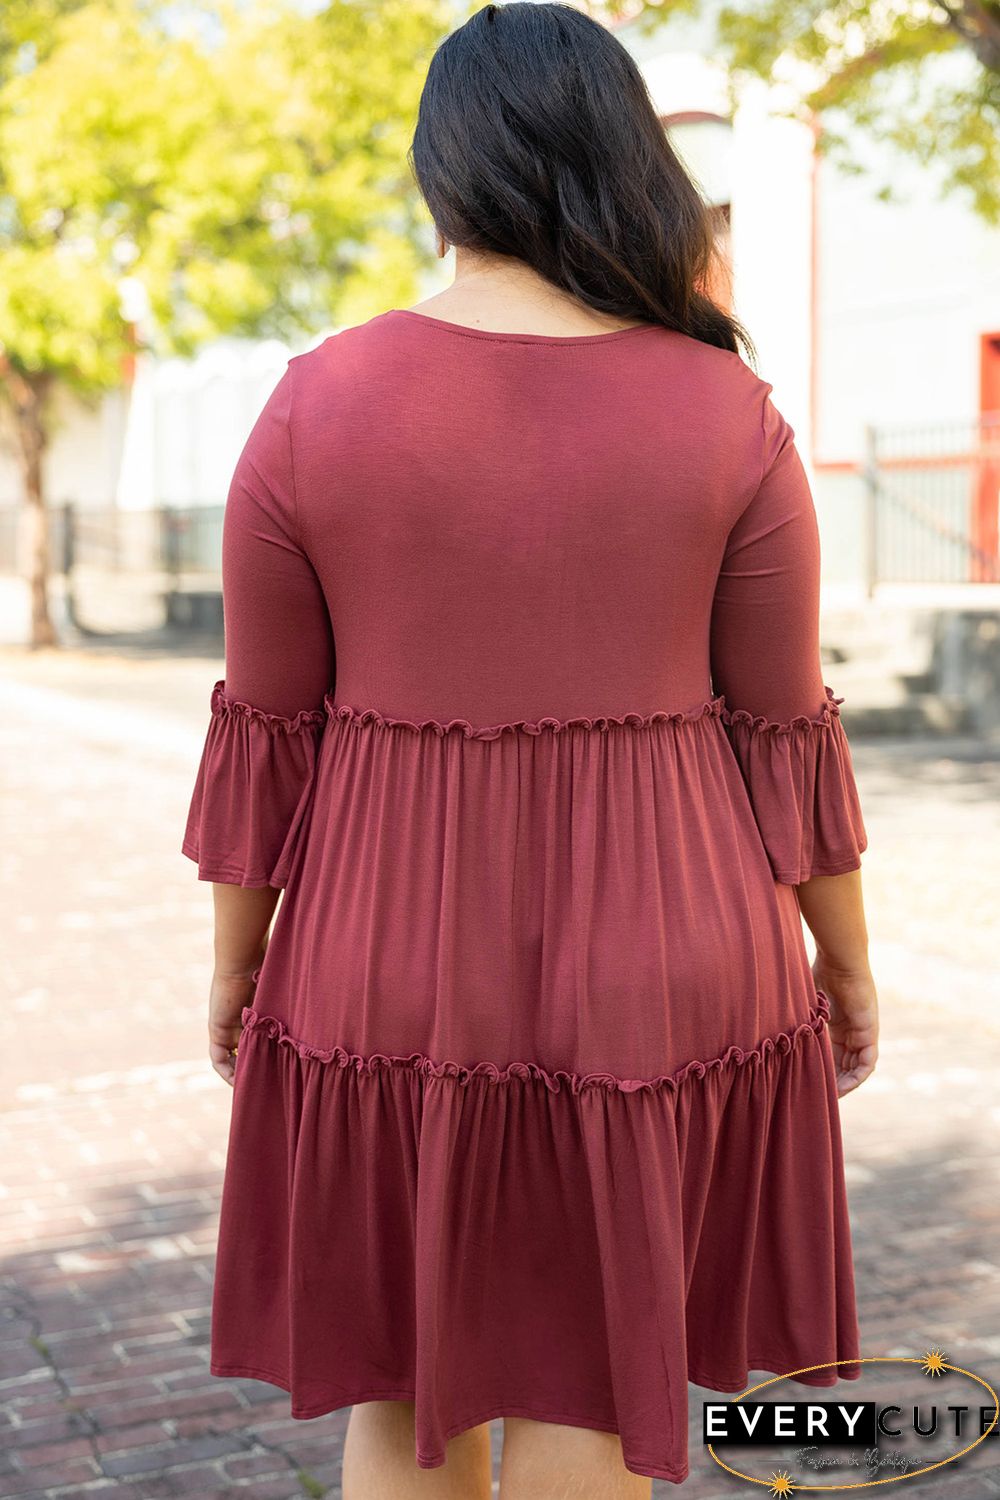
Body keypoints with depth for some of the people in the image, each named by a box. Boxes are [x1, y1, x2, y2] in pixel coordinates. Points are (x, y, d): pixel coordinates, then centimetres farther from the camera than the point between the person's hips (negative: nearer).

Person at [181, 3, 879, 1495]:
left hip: (396, 968, 1)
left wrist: (235, 959, 10)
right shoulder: (724, 413, -7)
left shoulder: (316, 403, -7)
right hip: (652, 969, 0)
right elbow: (784, 729, -4)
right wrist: (847, 957, 10)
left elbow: (267, 729, -3)